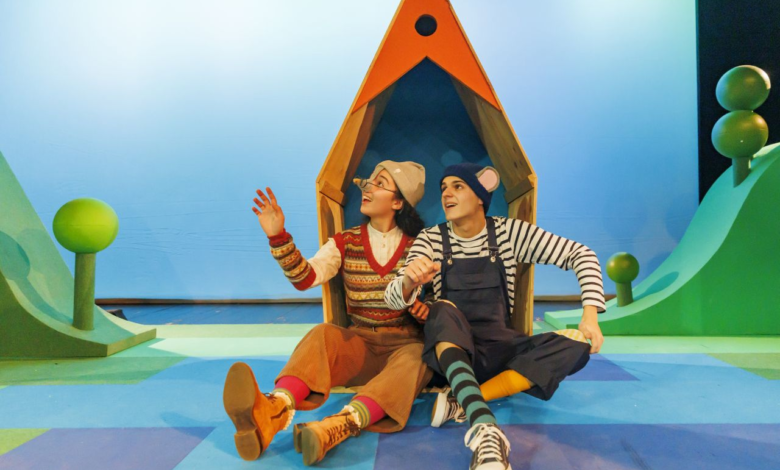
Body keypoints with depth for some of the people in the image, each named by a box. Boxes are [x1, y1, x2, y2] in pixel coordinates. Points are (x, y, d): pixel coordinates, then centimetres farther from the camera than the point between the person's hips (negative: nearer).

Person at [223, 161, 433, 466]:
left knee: (415, 359, -36)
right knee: (322, 335, -29)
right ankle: (272, 411, -56)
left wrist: (426, 308, -16)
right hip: (360, 343, 2)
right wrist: (278, 237, -21)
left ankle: (337, 426, -58)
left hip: (406, 344, -1)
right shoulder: (346, 242, 6)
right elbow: (306, 277, -9)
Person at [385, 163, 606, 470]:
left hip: (497, 346, 2)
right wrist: (410, 281, -39)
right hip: (449, 345, -1)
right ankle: (485, 429, -52)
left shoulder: (509, 232, -4)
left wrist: (590, 315, -15)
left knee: (575, 346, -22)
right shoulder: (431, 239, -4)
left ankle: (461, 403, -29)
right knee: (443, 309, -35)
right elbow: (394, 299, -14)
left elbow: (580, 254, -2)